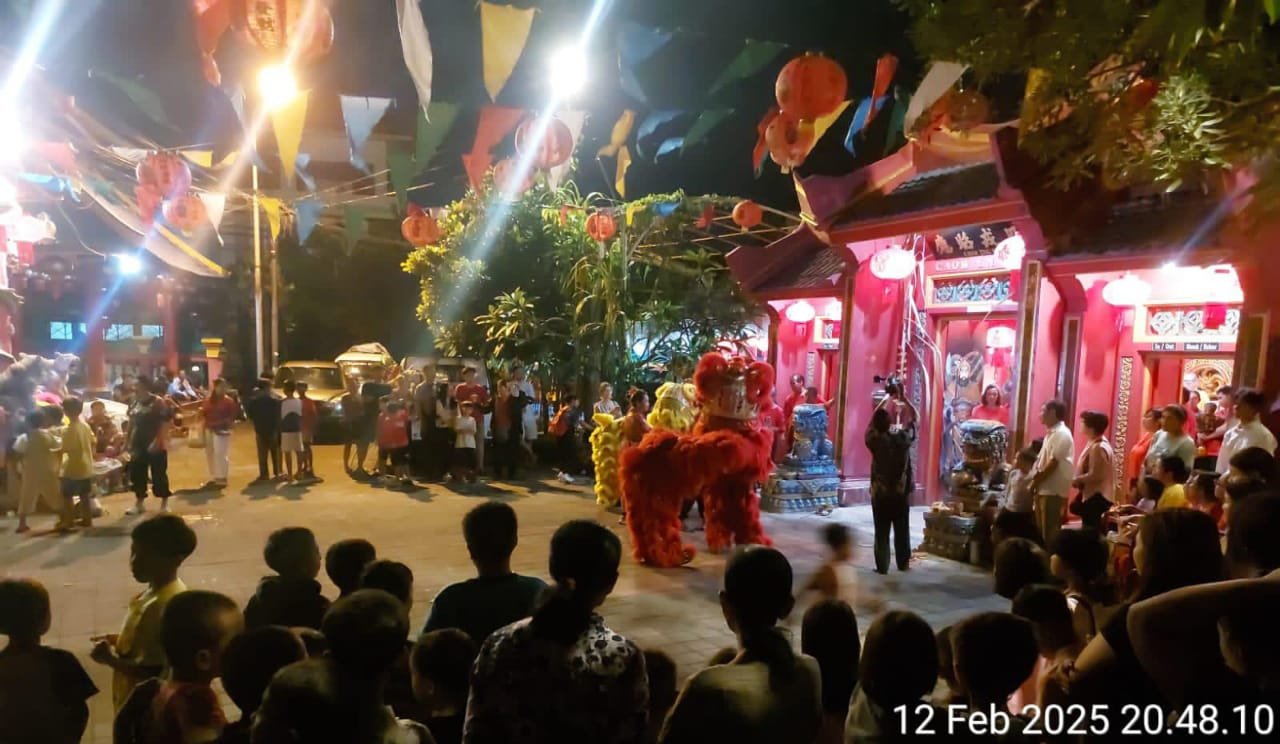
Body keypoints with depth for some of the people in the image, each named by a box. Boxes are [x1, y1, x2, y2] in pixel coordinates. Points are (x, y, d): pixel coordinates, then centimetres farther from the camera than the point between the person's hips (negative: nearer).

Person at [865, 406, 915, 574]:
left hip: (880, 493, -1)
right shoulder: (902, 437, -11)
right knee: (902, 530, 13)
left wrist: (881, 407, 11)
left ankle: (882, 566, 6)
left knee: (881, 532, 4)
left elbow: (871, 423, 8)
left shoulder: (874, 440, -12)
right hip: (901, 492, 1)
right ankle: (903, 563, 22)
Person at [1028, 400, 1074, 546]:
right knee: (1041, 530, 14)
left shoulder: (1062, 434, -14)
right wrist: (1035, 480, 5)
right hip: (1044, 488, 9)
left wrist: (1036, 482, -12)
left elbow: (1053, 463, -18)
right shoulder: (1051, 433, 16)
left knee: (1050, 532, -5)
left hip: (1053, 490, -9)